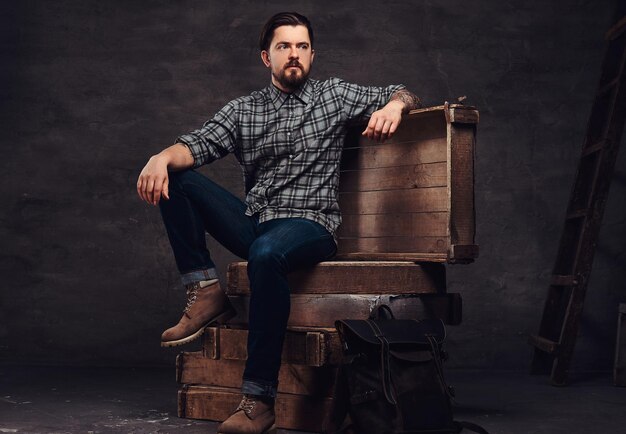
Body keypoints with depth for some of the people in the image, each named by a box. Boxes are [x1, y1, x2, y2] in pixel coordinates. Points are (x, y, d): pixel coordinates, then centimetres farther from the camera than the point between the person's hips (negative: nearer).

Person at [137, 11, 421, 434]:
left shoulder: (335, 95, 11)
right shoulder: (242, 110, 14)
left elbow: (403, 95, 17)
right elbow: (197, 146, 0)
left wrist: (395, 105, -9)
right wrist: (162, 158, -23)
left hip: (309, 225, -4)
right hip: (252, 223, 4)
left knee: (267, 253, -39)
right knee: (175, 179, -10)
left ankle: (260, 399, -36)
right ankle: (206, 292, -14)